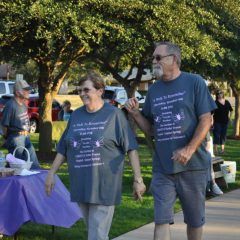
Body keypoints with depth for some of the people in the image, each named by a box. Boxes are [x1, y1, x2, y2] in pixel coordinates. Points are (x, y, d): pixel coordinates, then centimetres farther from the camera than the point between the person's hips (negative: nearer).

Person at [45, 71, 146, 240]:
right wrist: (52, 173, 10)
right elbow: (63, 149, 15)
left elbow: (131, 148, -6)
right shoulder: (76, 116, 9)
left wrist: (138, 179, -11)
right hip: (81, 184, 5)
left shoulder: (114, 115, -5)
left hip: (104, 185, -5)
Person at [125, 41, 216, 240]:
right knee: (161, 220, -1)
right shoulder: (154, 90, 10)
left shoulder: (194, 83, -3)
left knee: (195, 220, 11)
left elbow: (206, 120, -8)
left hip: (192, 165, -3)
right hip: (162, 168, 3)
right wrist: (135, 113, -3)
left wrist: (189, 150, -21)